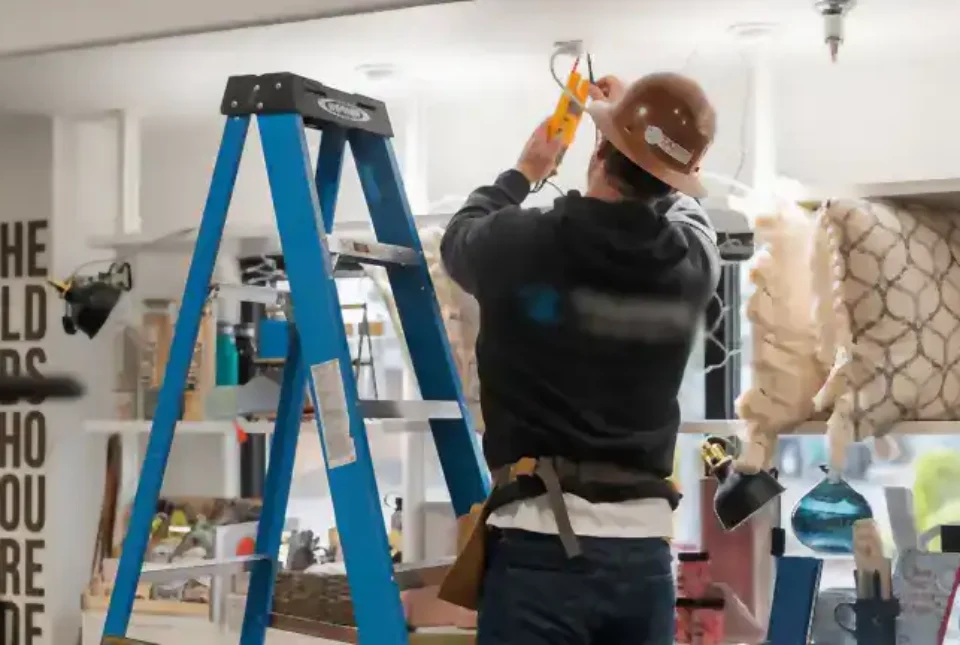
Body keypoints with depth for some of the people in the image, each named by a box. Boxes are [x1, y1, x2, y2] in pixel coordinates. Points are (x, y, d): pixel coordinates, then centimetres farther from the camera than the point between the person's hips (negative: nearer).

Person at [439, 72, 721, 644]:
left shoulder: (521, 245, -6)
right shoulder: (692, 261, 2)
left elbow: (459, 238, 20)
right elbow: (684, 203, 28)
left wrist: (527, 170, 36)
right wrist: (635, 122, 43)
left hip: (541, 542, -3)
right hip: (644, 546, 3)